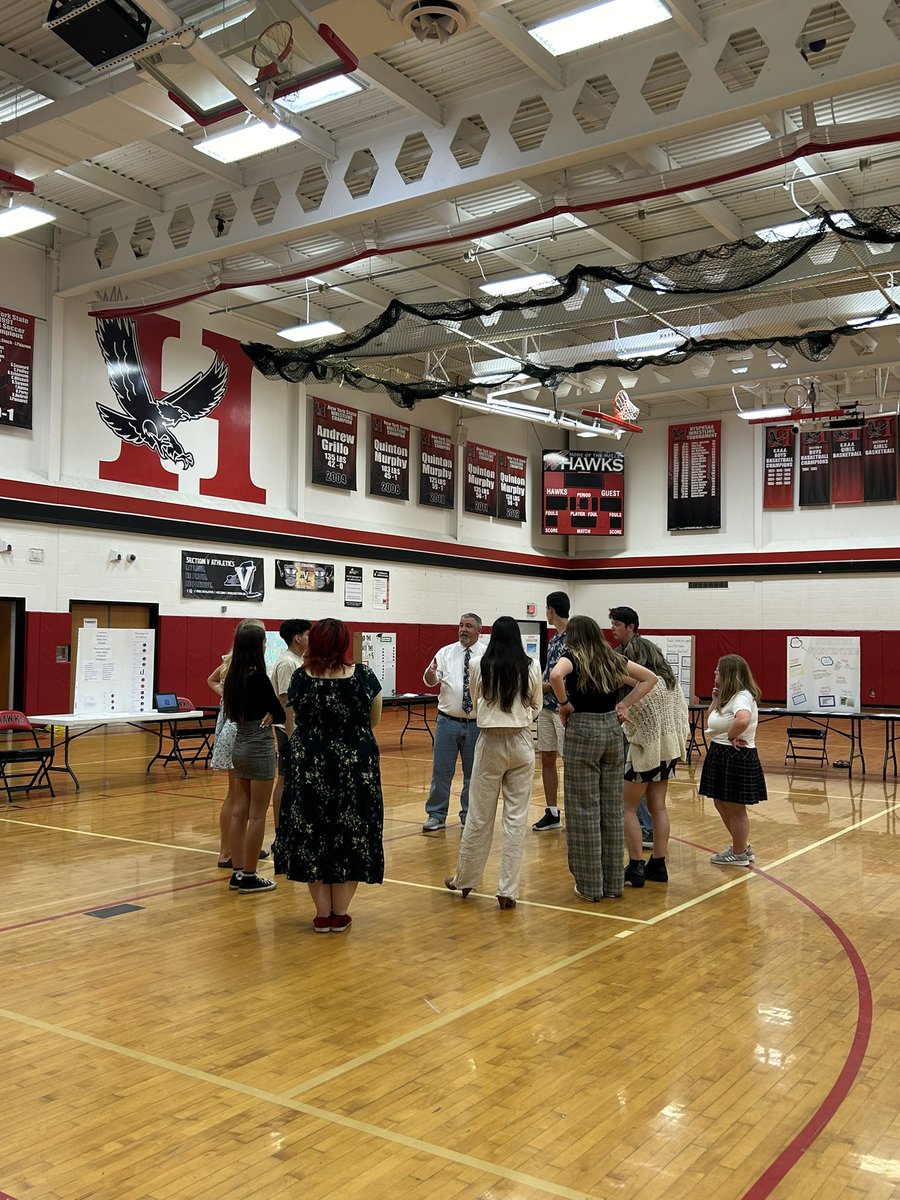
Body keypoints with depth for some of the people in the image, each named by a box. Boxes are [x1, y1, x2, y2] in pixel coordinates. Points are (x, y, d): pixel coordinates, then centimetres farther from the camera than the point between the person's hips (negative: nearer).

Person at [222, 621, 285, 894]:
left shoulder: (233, 675, 5)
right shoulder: (258, 677, -18)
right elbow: (280, 714, -13)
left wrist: (263, 714, 0)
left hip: (239, 745, 8)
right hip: (259, 748, -8)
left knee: (240, 811, 11)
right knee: (257, 815, 0)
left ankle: (238, 873, 18)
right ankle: (249, 877, 6)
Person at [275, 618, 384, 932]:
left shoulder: (300, 678, -6)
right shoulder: (364, 676, -7)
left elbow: (296, 720, 5)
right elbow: (374, 721, 6)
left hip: (310, 767, 1)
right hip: (356, 767, 0)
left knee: (312, 835, 11)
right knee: (351, 835, 10)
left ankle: (323, 913, 16)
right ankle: (340, 914, 16)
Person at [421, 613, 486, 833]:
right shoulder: (445, 652, 2)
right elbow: (431, 681, -7)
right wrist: (430, 672, -29)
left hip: (476, 723, 0)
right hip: (448, 721, 0)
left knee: (473, 772, 10)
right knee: (441, 770, 4)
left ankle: (469, 816, 23)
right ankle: (436, 815, 15)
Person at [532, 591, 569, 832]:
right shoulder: (554, 638, 13)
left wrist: (544, 686, -15)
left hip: (564, 708, -9)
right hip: (547, 706, 9)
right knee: (547, 759, 10)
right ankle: (552, 812, 18)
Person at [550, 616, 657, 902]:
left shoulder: (573, 657, -7)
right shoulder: (613, 659, 9)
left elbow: (556, 676, -29)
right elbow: (649, 678, 15)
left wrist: (565, 703, -13)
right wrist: (626, 704, 11)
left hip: (582, 732, -5)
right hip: (612, 730, 6)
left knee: (585, 811, 2)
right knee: (613, 809, 11)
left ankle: (590, 885, 8)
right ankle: (614, 881, 19)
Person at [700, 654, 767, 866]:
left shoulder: (742, 696, -20)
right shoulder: (729, 696, 12)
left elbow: (743, 720, -42)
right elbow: (710, 722, 18)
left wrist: (731, 736, -25)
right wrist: (715, 700, 7)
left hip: (736, 758, -10)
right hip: (721, 756, 10)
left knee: (735, 808, 4)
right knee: (721, 803, 19)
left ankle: (739, 854, 19)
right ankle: (743, 847, 33)